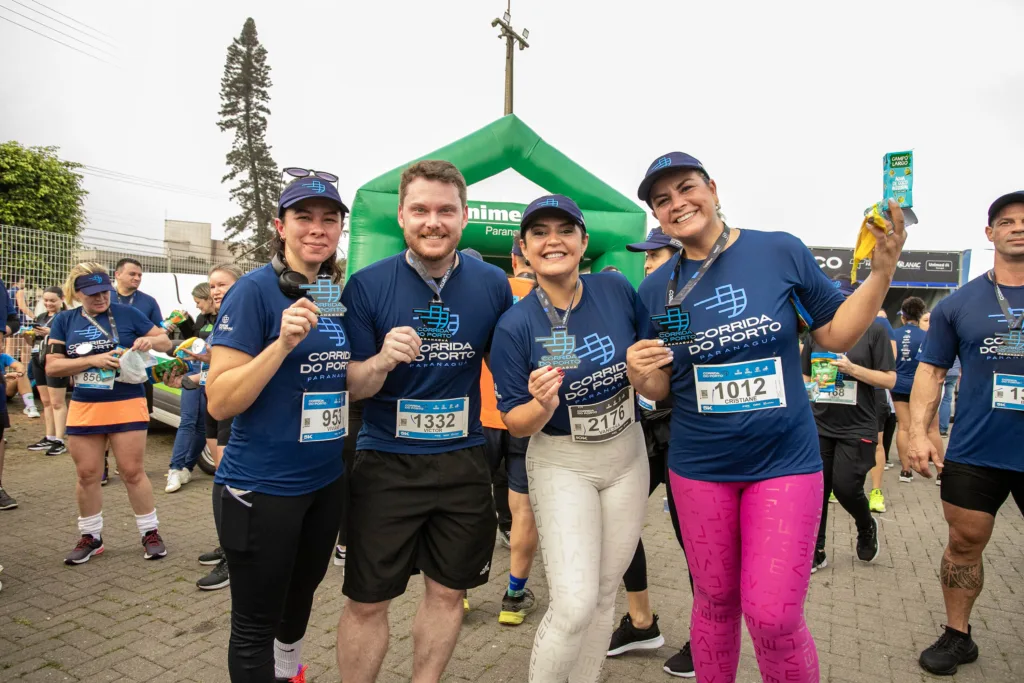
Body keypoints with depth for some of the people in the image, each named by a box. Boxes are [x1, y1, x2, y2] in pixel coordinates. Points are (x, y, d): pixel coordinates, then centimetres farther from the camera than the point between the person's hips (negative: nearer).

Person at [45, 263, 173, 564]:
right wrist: (93, 360, -16)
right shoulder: (64, 321, 4)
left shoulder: (126, 313, -2)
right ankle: (90, 536, 26)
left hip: (127, 406, -2)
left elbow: (166, 341, 4)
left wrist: (149, 340, -18)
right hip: (83, 409, 3)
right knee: (87, 475, 10)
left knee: (132, 472, 2)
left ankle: (150, 532, 14)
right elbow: (51, 367, -2)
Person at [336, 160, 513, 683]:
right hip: (385, 462, -2)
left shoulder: (493, 284, -3)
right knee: (366, 602, 8)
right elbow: (349, 384, -7)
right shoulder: (367, 285, -8)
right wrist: (382, 361, -26)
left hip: (463, 461, 2)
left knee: (447, 592, 17)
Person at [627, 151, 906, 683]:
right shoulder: (656, 289, -1)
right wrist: (639, 376, -17)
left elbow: (836, 334, 3)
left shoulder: (781, 252, -6)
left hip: (785, 461, -1)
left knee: (774, 617, -3)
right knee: (715, 604, 15)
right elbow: (660, 390, 5)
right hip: (699, 468, 2)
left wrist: (882, 270, -9)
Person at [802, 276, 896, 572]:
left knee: (846, 487, -4)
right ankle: (816, 553, 19)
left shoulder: (874, 331, -3)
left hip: (857, 428, -3)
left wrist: (852, 369, -17)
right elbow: (805, 377, 16)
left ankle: (867, 527, 30)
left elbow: (889, 380, -6)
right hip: (819, 426, 4)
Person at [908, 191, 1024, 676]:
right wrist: (919, 432, -7)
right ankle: (957, 636, 28)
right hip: (974, 453, 0)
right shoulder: (959, 304, 2)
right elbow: (931, 370, 3)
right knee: (964, 544, 11)